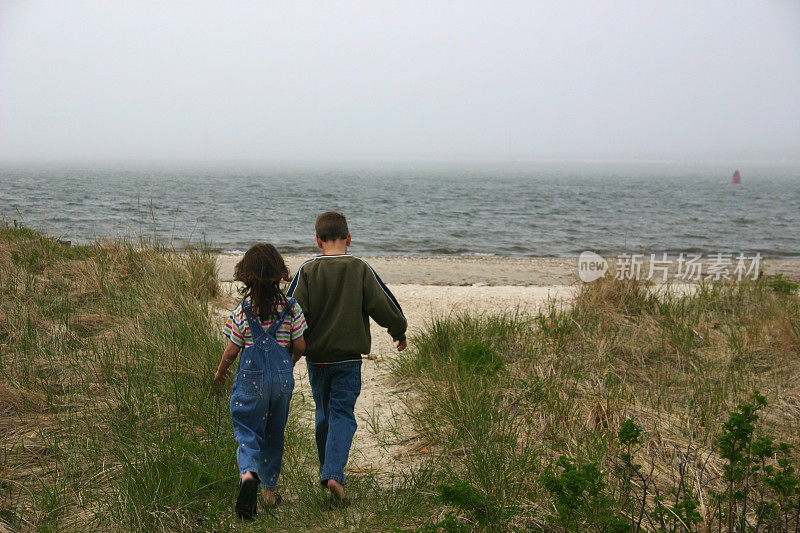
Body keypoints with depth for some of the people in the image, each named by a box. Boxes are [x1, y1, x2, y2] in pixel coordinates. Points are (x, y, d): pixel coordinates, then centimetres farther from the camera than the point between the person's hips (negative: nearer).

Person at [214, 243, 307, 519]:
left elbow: (231, 350, -4)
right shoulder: (291, 307, -4)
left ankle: (248, 473, -26)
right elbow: (300, 346, 0)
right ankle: (269, 488, 23)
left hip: (251, 375, -2)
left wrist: (220, 372, 15)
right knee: (274, 433, 16)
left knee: (247, 431, 3)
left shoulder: (242, 311, -8)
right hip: (283, 375, 2)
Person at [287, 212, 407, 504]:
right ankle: (334, 473, -16)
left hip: (316, 357, 2)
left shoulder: (307, 271, -6)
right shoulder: (360, 270, -6)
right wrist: (399, 332, 14)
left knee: (323, 414, 18)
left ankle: (328, 470, 30)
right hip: (349, 357, -1)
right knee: (343, 414, 2)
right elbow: (384, 306, -4)